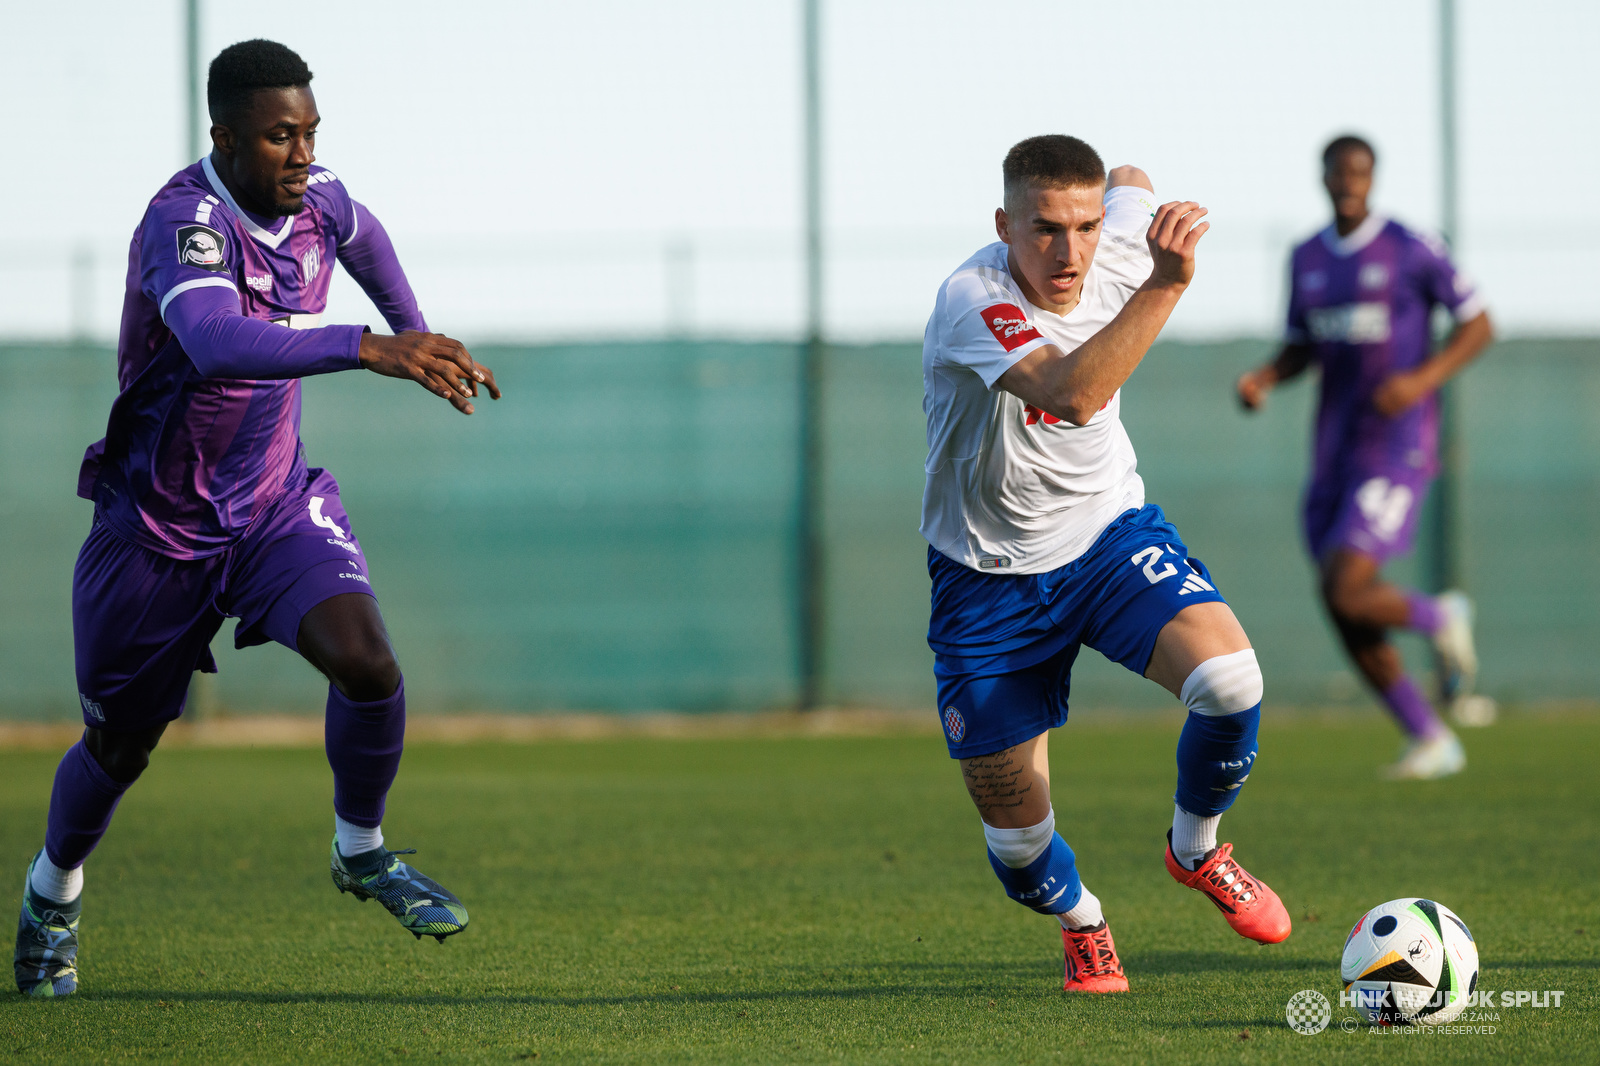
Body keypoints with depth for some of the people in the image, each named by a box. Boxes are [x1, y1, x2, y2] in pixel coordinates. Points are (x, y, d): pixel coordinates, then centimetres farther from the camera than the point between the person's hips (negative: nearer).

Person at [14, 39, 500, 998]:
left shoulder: (316, 202, -7)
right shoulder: (183, 223, -28)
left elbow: (364, 239, 21)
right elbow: (218, 342, -50)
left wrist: (416, 333, 24)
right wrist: (368, 349, -60)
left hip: (278, 507, 4)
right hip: (157, 530, -4)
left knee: (367, 664, -23)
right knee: (120, 746, 13)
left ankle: (362, 851, 4)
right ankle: (55, 891, 44)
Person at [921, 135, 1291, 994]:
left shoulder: (1117, 248, -12)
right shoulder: (971, 300, -28)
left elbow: (1133, 182, 15)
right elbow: (1071, 395, -47)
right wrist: (1167, 283, -53)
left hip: (1110, 535, 3)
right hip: (991, 578, -3)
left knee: (1228, 679, -25)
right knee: (1013, 826, 1)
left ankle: (1196, 851, 5)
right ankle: (1078, 920, 37)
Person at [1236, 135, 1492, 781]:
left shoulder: (1410, 249, -8)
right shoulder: (1308, 260, 10)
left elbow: (1477, 325, -3)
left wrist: (1424, 379, -17)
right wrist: (1264, 379, -1)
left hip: (1398, 450, -7)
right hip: (1334, 454, 7)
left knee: (1347, 592, -20)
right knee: (1344, 613, 5)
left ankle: (1441, 620, 12)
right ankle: (1430, 742, 19)